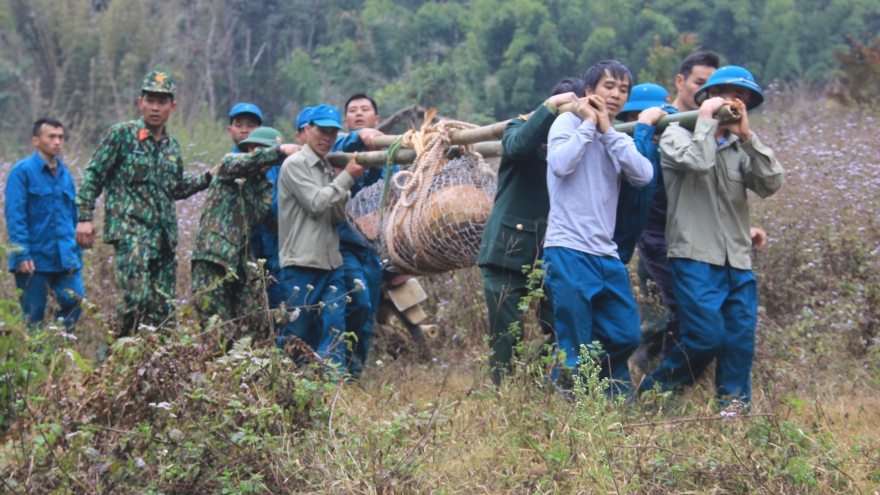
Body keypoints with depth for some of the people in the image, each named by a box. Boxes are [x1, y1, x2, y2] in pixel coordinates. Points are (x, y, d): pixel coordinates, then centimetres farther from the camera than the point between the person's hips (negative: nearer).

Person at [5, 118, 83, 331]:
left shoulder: (65, 174, 13)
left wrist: (77, 252, 16)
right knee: (33, 314, 1)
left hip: (66, 258, 5)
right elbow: (15, 215, -10)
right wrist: (21, 253, -16)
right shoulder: (22, 171, -6)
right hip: (35, 259, -5)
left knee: (75, 303, -6)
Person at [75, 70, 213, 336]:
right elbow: (93, 175, -1)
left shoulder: (172, 145, 16)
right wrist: (85, 217, -9)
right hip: (131, 231, -6)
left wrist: (207, 177, 14)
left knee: (162, 307, 3)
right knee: (137, 297, -21)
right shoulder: (122, 134, -1)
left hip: (164, 235, 6)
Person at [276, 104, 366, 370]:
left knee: (333, 327, -3)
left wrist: (343, 187, -3)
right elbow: (315, 203, -13)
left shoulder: (329, 169, 18)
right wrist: (347, 178, -9)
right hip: (302, 263, -6)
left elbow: (338, 216, 13)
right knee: (297, 330, -1)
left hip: (331, 263, 6)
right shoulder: (295, 165, -4)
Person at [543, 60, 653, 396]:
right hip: (569, 251, -6)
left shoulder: (618, 138, 19)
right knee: (574, 346, -6)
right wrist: (588, 124, -6)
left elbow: (643, 175, -1)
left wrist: (608, 130, -2)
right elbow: (560, 164, -17)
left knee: (625, 336, 8)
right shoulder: (569, 122, 3)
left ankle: (617, 404, 26)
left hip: (606, 255, 6)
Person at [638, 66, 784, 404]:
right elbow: (698, 162, -19)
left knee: (740, 345, 0)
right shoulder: (677, 135, 3)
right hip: (695, 259, -5)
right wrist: (706, 121, -6)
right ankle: (654, 391, 5)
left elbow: (772, 183, 0)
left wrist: (746, 135, -6)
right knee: (707, 336, -15)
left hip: (737, 264, 5)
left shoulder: (738, 147, 16)